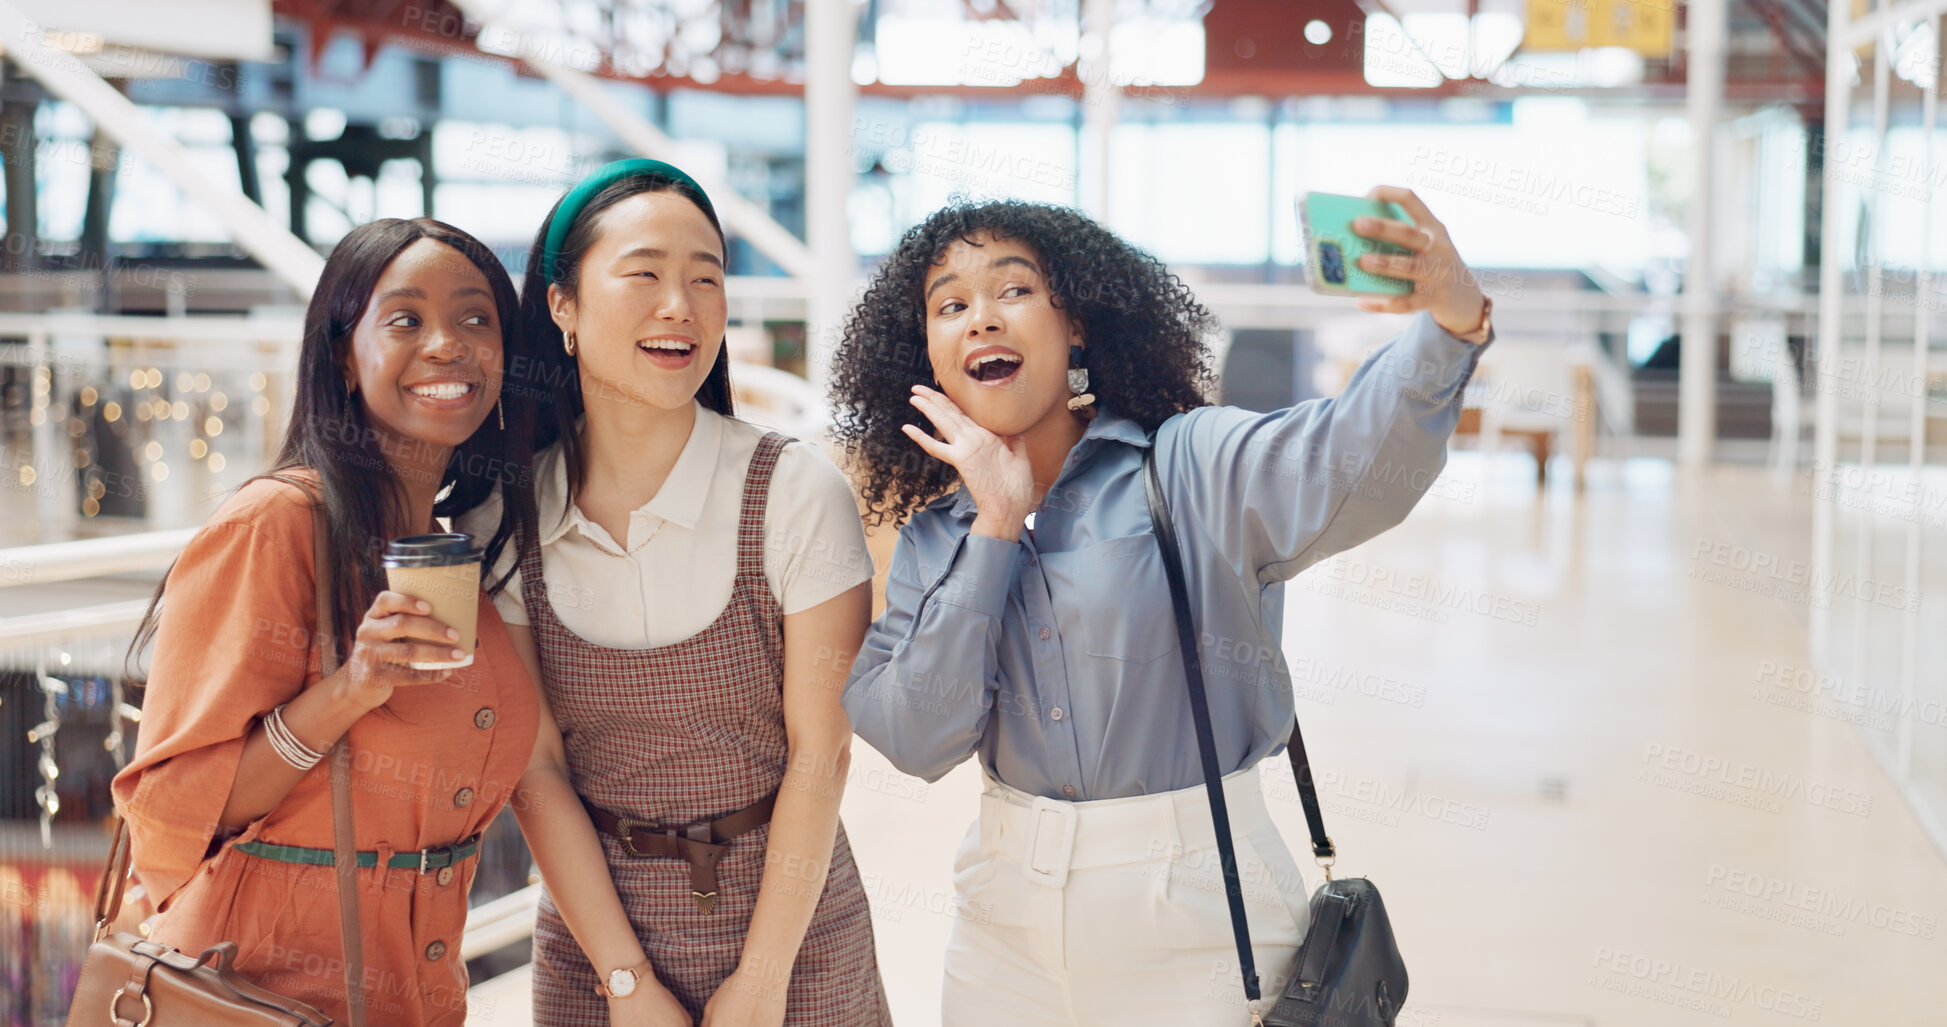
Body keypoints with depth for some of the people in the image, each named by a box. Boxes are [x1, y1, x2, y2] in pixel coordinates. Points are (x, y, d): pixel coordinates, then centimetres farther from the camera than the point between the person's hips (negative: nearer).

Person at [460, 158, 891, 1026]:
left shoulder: (797, 494, -13)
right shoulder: (507, 522, -6)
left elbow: (819, 751, -11)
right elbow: (537, 768, -5)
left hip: (789, 923, -2)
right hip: (593, 933, 2)